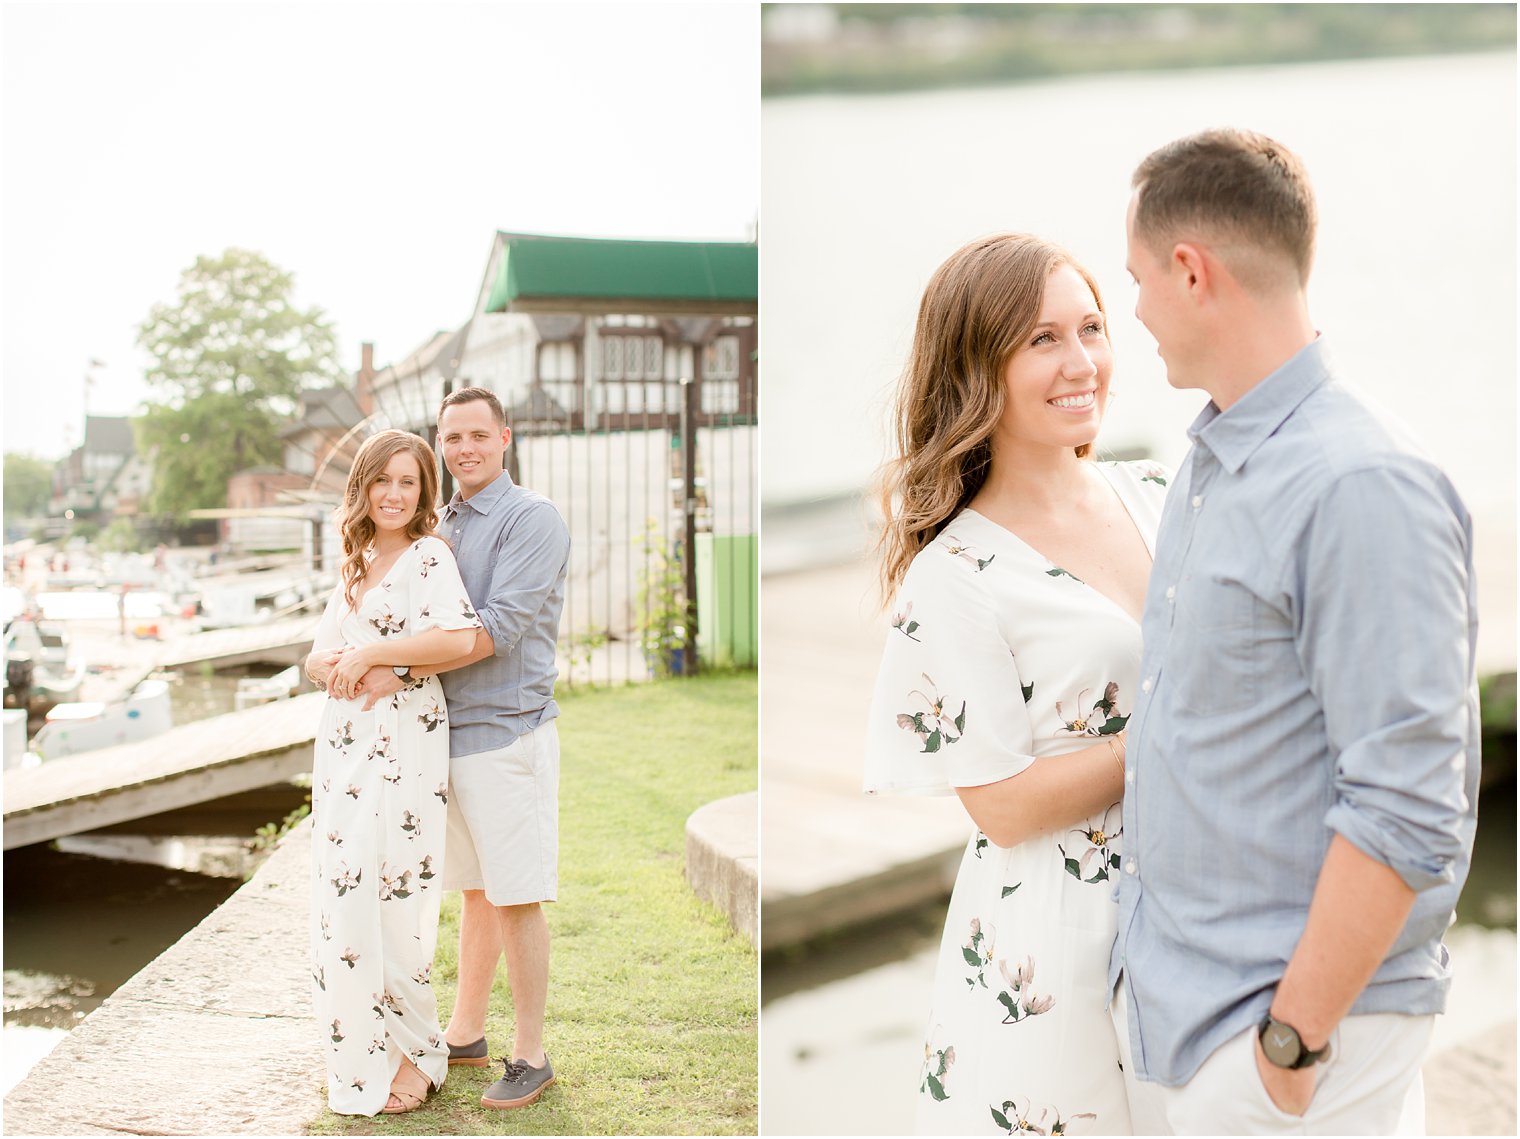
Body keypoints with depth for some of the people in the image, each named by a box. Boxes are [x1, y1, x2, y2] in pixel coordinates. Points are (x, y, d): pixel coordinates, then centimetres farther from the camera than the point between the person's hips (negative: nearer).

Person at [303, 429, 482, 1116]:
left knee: (389, 897, -6)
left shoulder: (428, 555, -7)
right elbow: (318, 656, 17)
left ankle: (414, 1055, 10)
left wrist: (370, 655, -16)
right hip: (345, 743, 8)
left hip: (403, 745, -8)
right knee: (342, 894, 8)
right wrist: (335, 663, -8)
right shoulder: (357, 564, 17)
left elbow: (460, 637, -24)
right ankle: (361, 1052, 21)